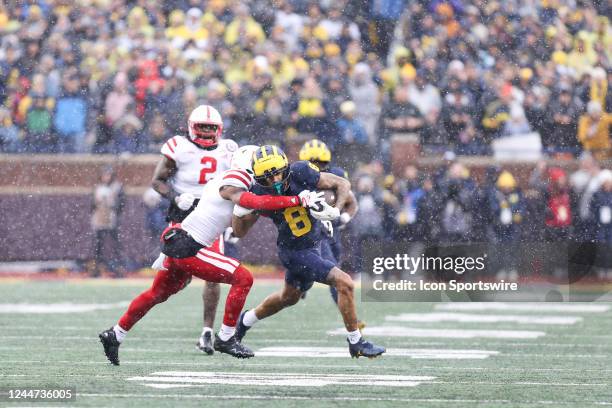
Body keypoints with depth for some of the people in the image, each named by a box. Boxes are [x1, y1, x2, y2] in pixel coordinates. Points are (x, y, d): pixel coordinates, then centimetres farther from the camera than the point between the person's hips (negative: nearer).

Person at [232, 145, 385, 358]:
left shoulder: (301, 173, -20)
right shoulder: (260, 194, -23)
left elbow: (342, 184, -10)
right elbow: (240, 231, -14)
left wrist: (335, 211, -26)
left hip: (314, 243, 5)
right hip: (295, 252, -5)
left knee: (289, 297, 28)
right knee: (344, 283, -16)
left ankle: (245, 320, 51)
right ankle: (356, 343, -1)